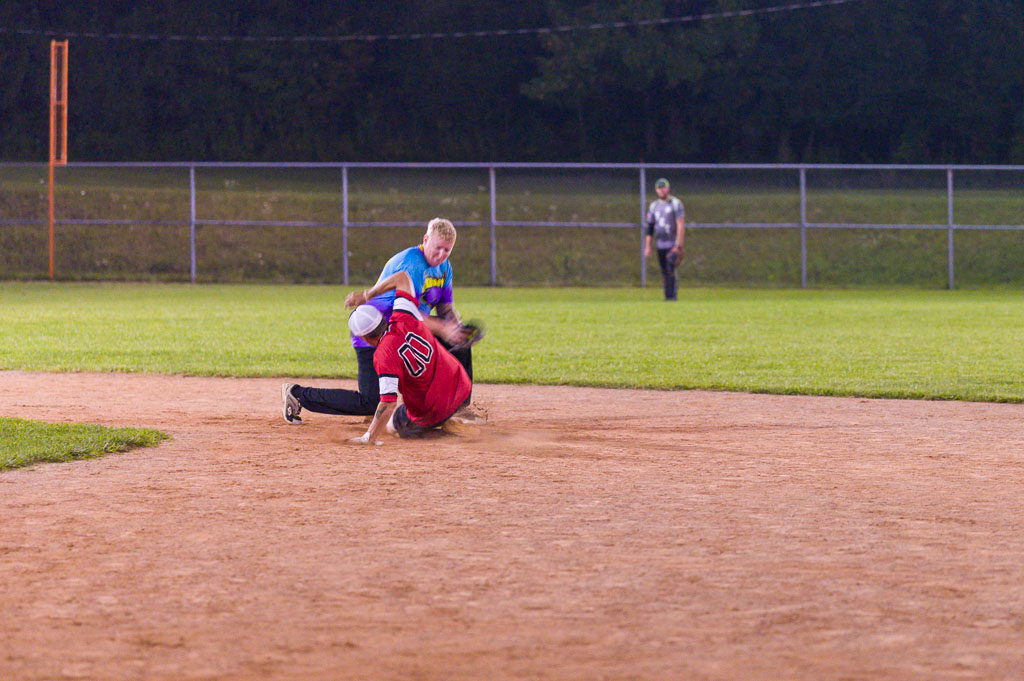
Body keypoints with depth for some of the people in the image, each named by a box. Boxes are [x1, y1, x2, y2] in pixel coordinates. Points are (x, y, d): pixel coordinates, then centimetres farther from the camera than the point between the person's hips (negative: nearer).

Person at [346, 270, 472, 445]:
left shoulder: (384, 355, -28)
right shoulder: (404, 319, -13)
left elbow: (388, 403, -31)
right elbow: (402, 277, 2)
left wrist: (369, 437, -27)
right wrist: (366, 296, 8)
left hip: (430, 415, -5)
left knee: (392, 426, 26)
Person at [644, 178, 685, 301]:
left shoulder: (675, 203, -2)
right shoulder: (654, 205, 13)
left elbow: (681, 225, -8)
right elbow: (650, 227, 15)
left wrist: (678, 245, -16)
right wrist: (647, 246, 8)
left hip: (672, 244, -5)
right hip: (660, 245, 5)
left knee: (670, 270, -15)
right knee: (664, 272, 5)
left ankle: (671, 296, -15)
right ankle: (667, 296, 9)